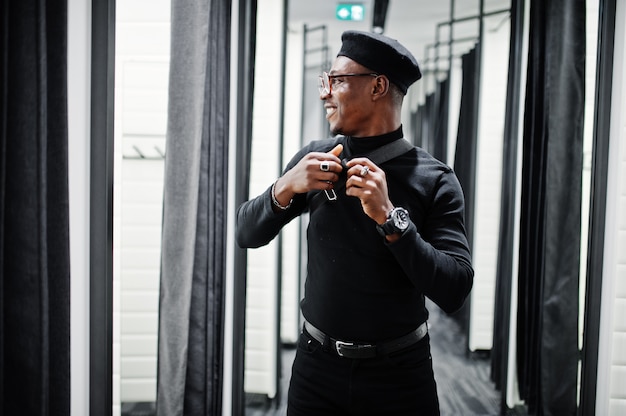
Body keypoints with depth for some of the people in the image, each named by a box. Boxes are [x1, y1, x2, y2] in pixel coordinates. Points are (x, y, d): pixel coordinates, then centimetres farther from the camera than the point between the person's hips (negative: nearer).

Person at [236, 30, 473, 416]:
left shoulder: (434, 180, -11)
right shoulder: (315, 158, -2)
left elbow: (454, 292, -18)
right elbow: (248, 234, 3)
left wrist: (389, 217, -27)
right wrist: (285, 188, -15)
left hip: (400, 374, -2)